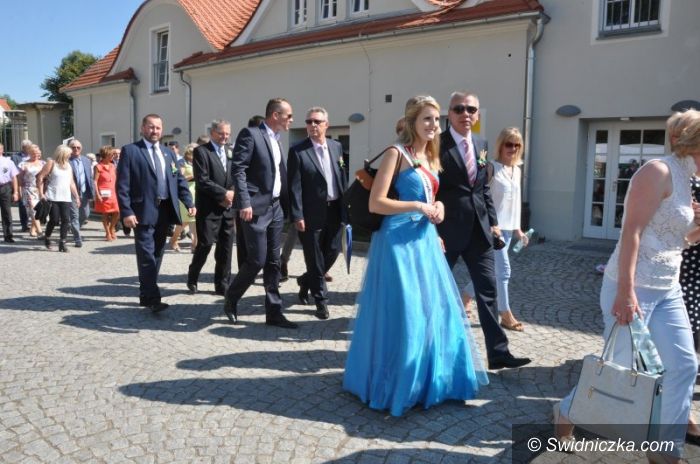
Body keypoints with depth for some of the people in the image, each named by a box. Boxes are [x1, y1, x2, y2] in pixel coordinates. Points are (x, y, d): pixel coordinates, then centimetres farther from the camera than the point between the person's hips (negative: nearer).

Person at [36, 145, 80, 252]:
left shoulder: (68, 165, 15)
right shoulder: (52, 163, -1)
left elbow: (72, 183, 18)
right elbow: (40, 177, -5)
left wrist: (76, 196, 14)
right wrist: (41, 193, -12)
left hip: (66, 198, 4)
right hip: (53, 197, -4)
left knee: (66, 220, -6)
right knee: (54, 220, -3)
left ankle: (62, 243, 0)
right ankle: (47, 238, 21)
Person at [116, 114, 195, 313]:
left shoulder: (168, 153, 16)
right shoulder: (130, 151, -1)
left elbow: (179, 180, 14)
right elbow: (122, 185, -7)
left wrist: (189, 203, 2)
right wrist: (126, 212, -15)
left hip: (164, 210, 6)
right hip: (144, 211, -6)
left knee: (157, 254, 11)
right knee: (147, 256, -7)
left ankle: (146, 294, 23)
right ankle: (152, 298, -3)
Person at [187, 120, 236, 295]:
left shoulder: (231, 151, 14)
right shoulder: (201, 151, -4)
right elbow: (202, 181, -13)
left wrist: (232, 194, -5)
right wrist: (224, 193, -13)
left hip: (228, 207, 5)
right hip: (209, 208, -5)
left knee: (225, 248, 6)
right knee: (205, 245, -2)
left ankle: (222, 285, 16)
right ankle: (192, 279, 21)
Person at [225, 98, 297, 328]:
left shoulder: (276, 140, 18)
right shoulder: (250, 134, -7)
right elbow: (238, 169, -14)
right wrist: (244, 203, -22)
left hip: (275, 207, 8)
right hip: (256, 208, -8)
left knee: (273, 263, 8)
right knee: (256, 260, -7)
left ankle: (274, 312, 14)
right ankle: (231, 299, 17)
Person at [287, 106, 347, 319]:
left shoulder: (337, 147, 9)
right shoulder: (297, 151, -6)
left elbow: (342, 178, 12)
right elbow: (294, 187, -9)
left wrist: (345, 206, 7)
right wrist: (297, 216, -14)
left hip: (333, 210, 5)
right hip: (311, 213, -5)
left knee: (333, 251, 11)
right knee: (314, 258, 5)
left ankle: (306, 280, 37)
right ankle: (321, 300, 21)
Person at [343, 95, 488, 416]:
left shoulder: (431, 157, 14)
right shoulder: (396, 154, -10)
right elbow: (375, 203, -17)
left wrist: (438, 207, 4)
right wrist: (418, 207, -19)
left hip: (425, 239, 8)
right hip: (400, 240, -8)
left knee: (433, 310, 12)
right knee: (402, 313, -3)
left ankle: (427, 380, 29)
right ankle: (395, 385, 16)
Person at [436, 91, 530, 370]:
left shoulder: (481, 145, 12)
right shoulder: (438, 145, -9)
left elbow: (484, 188, 16)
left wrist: (493, 221, 10)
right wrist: (432, 230, -16)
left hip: (479, 228, 6)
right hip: (447, 229, -6)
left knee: (487, 289, 7)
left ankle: (497, 352, 15)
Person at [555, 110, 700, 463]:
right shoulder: (659, 171, -14)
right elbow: (631, 231, -22)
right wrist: (626, 291, -26)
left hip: (668, 290, 9)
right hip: (633, 287, -9)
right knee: (619, 364, 1)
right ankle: (566, 412, 26)